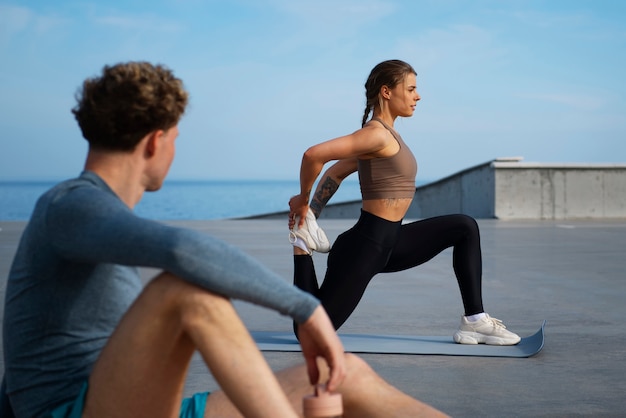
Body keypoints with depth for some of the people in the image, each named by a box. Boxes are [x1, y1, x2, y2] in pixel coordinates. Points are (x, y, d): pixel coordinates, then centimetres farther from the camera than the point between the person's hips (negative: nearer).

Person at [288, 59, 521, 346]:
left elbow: (336, 173, 18)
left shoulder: (385, 134, 13)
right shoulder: (377, 133, -17)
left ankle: (474, 320, 8)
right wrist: (302, 200, -11)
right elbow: (313, 155, -26)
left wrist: (310, 215, 13)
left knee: (465, 228, 10)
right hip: (364, 244, -10)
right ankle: (302, 244, 10)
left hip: (388, 243, 10)